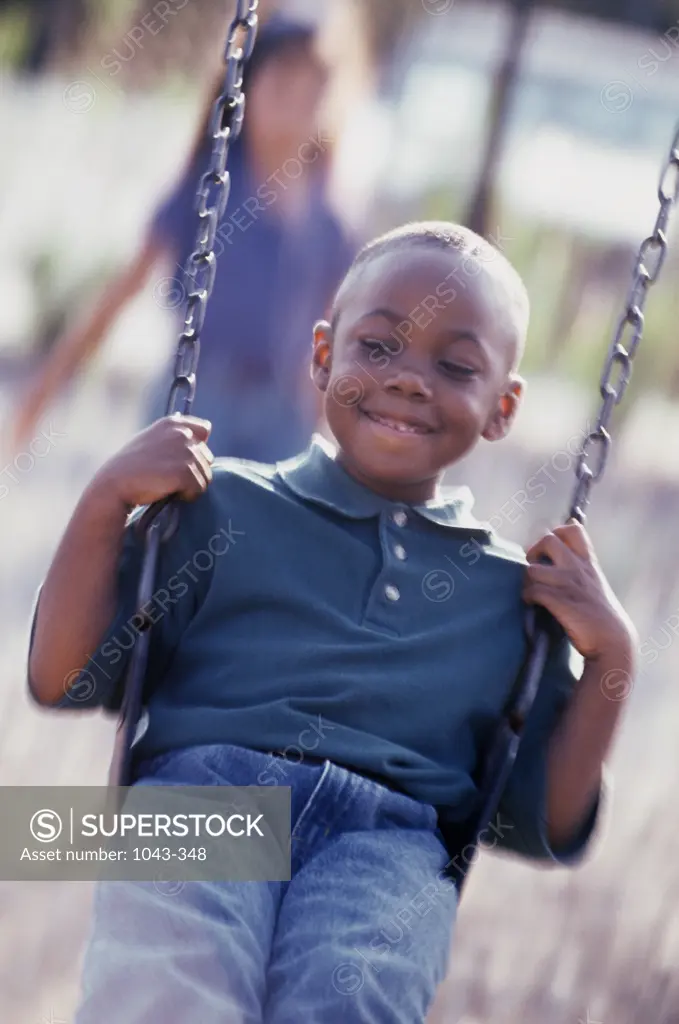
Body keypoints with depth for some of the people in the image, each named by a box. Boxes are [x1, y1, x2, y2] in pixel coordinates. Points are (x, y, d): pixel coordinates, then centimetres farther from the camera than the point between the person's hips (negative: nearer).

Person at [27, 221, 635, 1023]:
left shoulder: (515, 592, 23)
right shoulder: (228, 507, 19)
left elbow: (540, 829, 23)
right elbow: (65, 681, 15)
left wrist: (609, 660, 12)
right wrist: (107, 502, 5)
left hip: (389, 838, 1)